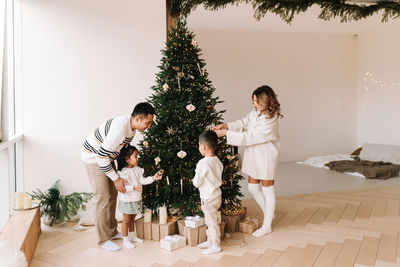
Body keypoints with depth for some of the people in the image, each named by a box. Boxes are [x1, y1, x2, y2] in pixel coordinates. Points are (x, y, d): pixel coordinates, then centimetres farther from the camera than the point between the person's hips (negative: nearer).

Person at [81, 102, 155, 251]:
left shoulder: (131, 126, -6)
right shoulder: (120, 128, -35)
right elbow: (101, 155, -32)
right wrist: (116, 179, -25)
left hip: (106, 156, 9)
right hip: (94, 157, -9)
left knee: (112, 194, 12)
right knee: (102, 198, -6)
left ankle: (112, 232, 25)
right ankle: (103, 240, 7)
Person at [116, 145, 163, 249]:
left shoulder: (137, 169, 4)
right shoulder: (123, 172, -21)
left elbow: (142, 180, 5)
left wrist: (153, 178, -3)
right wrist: (133, 187, -32)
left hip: (136, 199, 7)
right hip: (127, 199, -7)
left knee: (132, 218, 20)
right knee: (126, 219, 4)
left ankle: (132, 236, 34)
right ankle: (125, 239, 16)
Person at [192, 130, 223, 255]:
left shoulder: (203, 163, -23)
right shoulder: (218, 161, 2)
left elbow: (197, 183, -20)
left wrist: (194, 180, 3)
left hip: (208, 198, -8)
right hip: (216, 194, 9)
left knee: (212, 221, 4)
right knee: (210, 221, 21)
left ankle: (216, 246, 16)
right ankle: (210, 241, 34)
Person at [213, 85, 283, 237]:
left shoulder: (270, 122, -27)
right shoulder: (255, 113, -2)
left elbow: (248, 137, -27)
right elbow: (243, 124, 9)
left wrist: (226, 133, -24)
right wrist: (225, 125, -7)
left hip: (266, 158, -8)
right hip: (253, 156, 8)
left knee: (268, 190, 8)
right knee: (252, 188, 15)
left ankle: (267, 226, 24)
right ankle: (269, 214, 38)